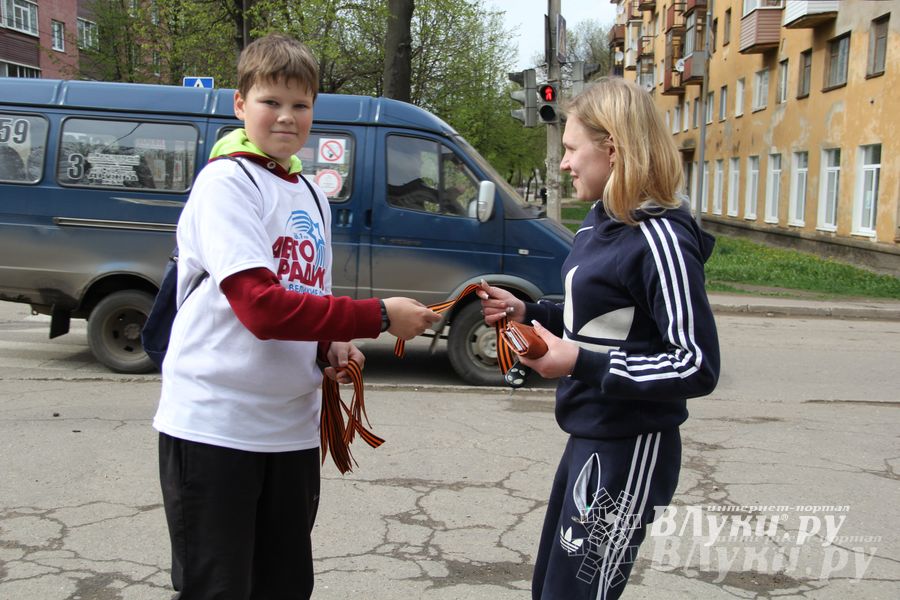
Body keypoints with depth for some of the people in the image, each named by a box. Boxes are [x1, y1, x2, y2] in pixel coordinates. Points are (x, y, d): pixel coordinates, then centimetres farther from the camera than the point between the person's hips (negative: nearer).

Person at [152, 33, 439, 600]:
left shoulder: (311, 196, 14)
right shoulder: (226, 181, -10)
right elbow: (261, 307, -22)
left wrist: (335, 347, 1)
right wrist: (378, 315, -20)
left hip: (292, 427, 8)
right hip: (216, 424, -7)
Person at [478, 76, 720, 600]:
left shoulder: (659, 237, -20)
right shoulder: (601, 224, 7)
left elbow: (698, 368, -22)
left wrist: (580, 364, -26)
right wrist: (525, 312, 5)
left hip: (629, 452, -9)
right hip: (590, 438, 9)